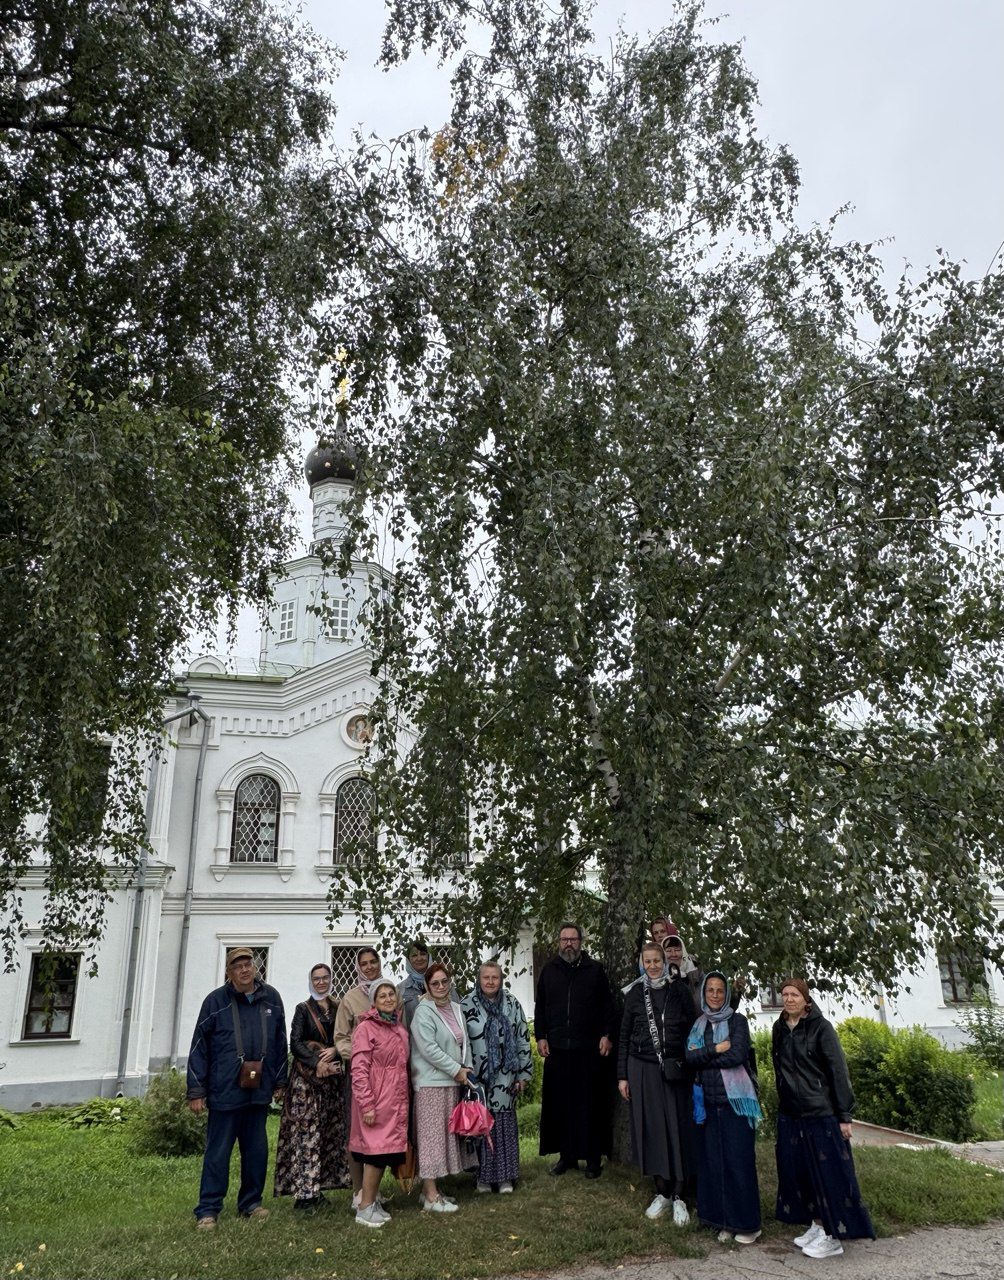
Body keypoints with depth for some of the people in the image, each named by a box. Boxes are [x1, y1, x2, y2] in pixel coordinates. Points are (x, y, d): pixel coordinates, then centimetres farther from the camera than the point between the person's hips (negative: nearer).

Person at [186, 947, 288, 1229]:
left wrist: (279, 1081, 14)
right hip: (225, 1090, -4)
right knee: (218, 1152, 4)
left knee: (257, 1150, 12)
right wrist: (196, 1091, -5)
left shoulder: (271, 998, 4)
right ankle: (208, 1210, 16)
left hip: (259, 1089, 4)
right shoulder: (216, 1001, -7)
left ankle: (251, 1203, 27)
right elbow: (199, 1048, -4)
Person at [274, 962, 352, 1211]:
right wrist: (317, 1063, -19)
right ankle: (305, 1191, -6)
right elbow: (296, 1043, -6)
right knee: (307, 1132, -8)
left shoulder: (339, 1008, 11)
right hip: (307, 1077, -4)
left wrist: (334, 1051, -13)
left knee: (329, 1132, 4)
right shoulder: (303, 1009, 2)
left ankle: (316, 1187, 13)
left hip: (333, 1077, 4)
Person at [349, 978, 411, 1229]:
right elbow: (359, 1070, -15)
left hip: (396, 1101, 7)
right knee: (377, 1150, -5)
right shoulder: (366, 1028, -11)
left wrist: (404, 1100, 15)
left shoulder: (400, 1029, 12)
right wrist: (367, 1104, -19)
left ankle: (373, 1199, 23)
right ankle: (365, 1208, 6)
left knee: (386, 1151, 11)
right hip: (376, 1100, -7)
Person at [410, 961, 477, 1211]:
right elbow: (429, 1049, -19)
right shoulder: (424, 1012, -13)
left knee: (445, 1134, 12)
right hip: (431, 1082, -8)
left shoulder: (456, 1010, 11)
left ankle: (430, 1189, 23)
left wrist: (468, 1067, 1)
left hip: (452, 1082, 8)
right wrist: (457, 1070, -14)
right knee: (432, 1134, -3)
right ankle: (431, 1197, 3)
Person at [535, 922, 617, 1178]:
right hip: (557, 1049, 2)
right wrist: (541, 1037, 5)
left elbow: (608, 1006, 4)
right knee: (559, 1104, 5)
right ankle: (566, 1155, 17)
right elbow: (540, 1007, 12)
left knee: (591, 1104, 2)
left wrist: (607, 1035, -3)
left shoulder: (595, 970, 4)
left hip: (590, 1050, -2)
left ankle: (593, 1158, 13)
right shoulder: (549, 971, 9)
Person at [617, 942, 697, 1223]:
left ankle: (679, 1197, 9)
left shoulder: (680, 990, 0)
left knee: (677, 1129, -1)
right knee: (651, 1128, 5)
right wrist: (622, 1076, 5)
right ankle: (662, 1192, 17)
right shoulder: (635, 994, 5)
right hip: (643, 1069, 2)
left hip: (674, 1070, -1)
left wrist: (693, 1069, -4)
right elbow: (624, 1037, 8)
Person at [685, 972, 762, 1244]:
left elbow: (737, 1055, -15)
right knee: (713, 1160, 6)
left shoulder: (737, 1020, -2)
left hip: (735, 1100, -4)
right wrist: (715, 1049, -14)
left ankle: (747, 1224, 10)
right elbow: (690, 1057, -2)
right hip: (709, 1101, 4)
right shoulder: (699, 1025, 10)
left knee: (739, 1160, -2)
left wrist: (703, 1056, -7)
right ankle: (724, 1221, 18)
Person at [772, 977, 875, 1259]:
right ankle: (816, 1226, 23)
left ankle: (833, 1236, 9)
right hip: (790, 1113, 6)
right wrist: (782, 1103, 14)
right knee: (799, 1170, 10)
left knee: (827, 1171, -1)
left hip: (821, 1112, -6)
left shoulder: (820, 1027, -11)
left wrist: (844, 1115, -13)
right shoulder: (779, 1029, 6)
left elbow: (838, 1071, -11)